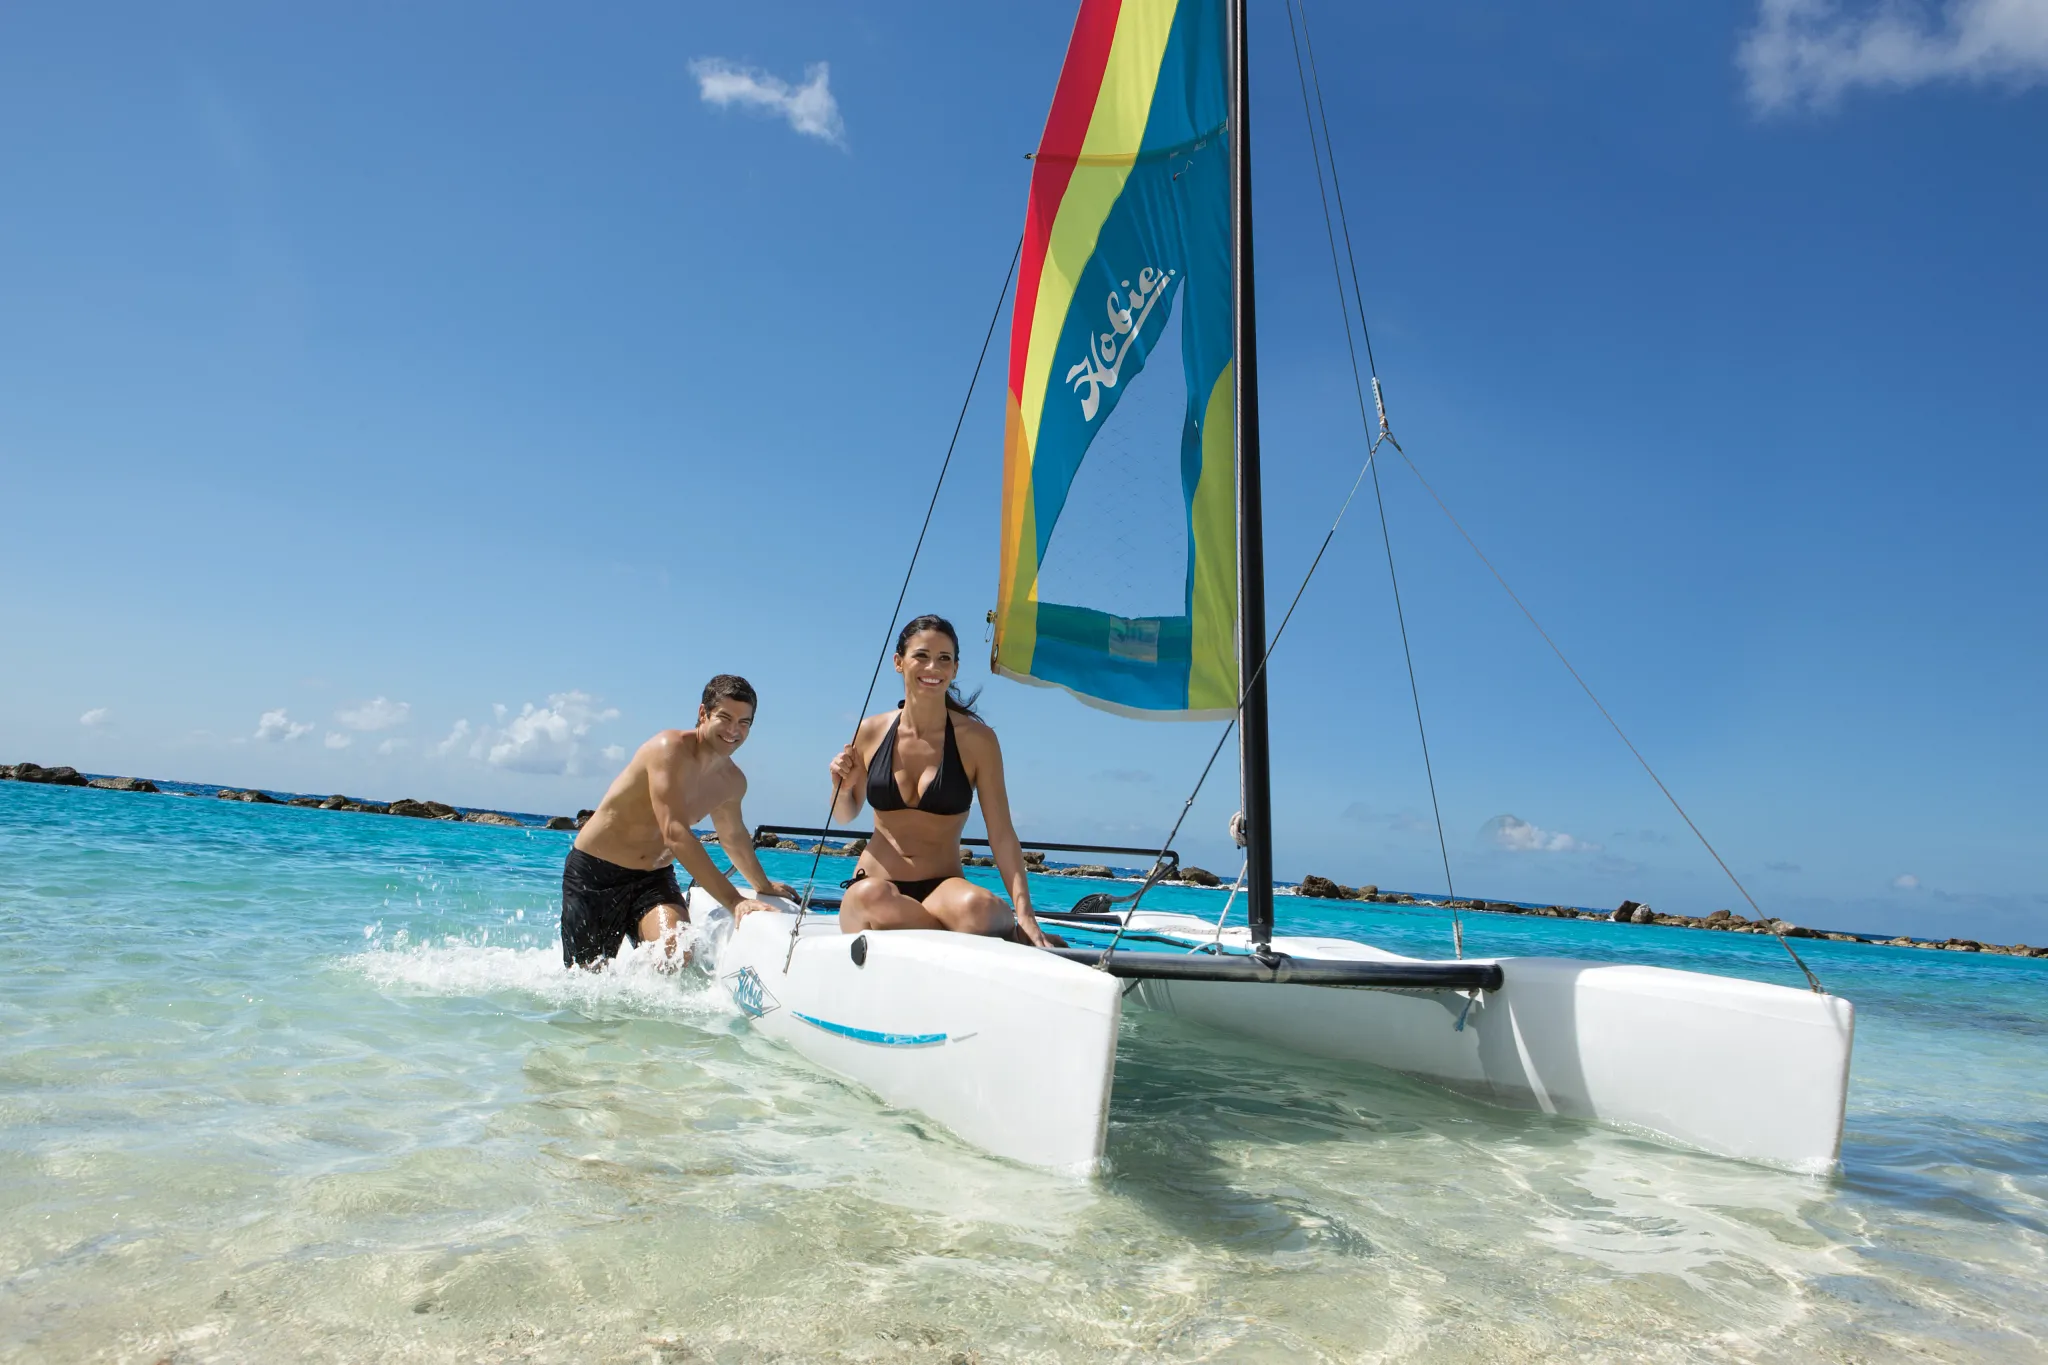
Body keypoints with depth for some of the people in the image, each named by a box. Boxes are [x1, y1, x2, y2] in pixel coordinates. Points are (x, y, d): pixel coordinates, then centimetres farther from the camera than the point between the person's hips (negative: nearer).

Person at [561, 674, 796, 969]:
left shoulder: (733, 782, 3)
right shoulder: (671, 748, -21)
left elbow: (734, 837, 24)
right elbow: (675, 835, -30)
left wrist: (764, 886, 36)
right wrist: (733, 900, -34)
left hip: (655, 878, 5)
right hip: (596, 872, -5)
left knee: (677, 950, -24)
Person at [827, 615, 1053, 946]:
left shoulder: (976, 739, -3)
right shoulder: (871, 732, 4)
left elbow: (1001, 834, -6)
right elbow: (845, 816, 18)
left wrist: (1023, 911, -17)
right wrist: (842, 787, -5)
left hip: (943, 888, -3)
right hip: (875, 884, 3)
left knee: (977, 905, -39)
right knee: (871, 896, -36)